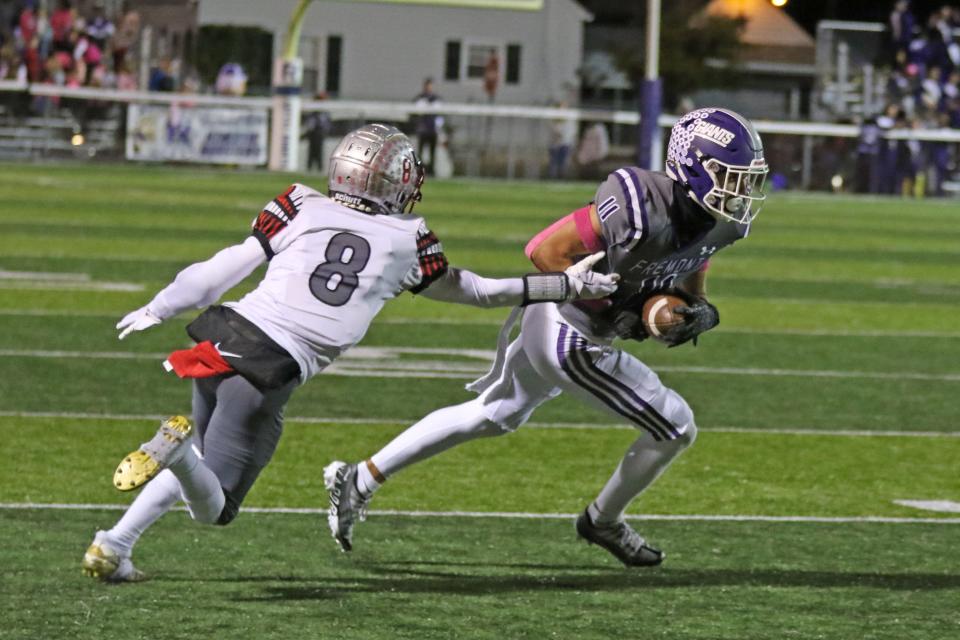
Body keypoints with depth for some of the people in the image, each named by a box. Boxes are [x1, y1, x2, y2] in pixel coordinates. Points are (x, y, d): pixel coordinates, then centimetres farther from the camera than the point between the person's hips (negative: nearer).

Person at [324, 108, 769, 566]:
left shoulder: (721, 223, -4)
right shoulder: (640, 206, -30)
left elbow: (690, 287, 12)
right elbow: (546, 251, -25)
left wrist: (699, 312, -11)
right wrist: (611, 306, -25)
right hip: (570, 334, -9)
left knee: (492, 417, 23)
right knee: (675, 429, 1)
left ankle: (358, 480, 31)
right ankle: (604, 521, 26)